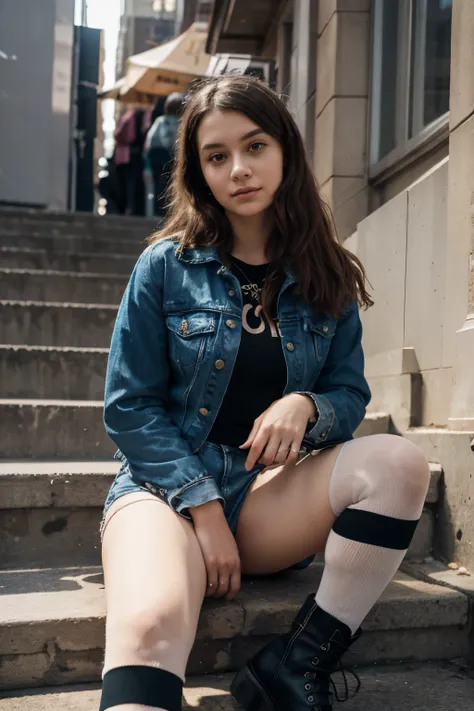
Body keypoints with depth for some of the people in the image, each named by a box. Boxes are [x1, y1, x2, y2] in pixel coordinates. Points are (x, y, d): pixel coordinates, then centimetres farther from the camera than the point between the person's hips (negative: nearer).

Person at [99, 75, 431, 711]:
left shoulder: (326, 277, 6)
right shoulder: (167, 265, -2)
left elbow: (350, 395, 10)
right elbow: (129, 407, -3)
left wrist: (306, 407, -15)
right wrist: (203, 508, -13)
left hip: (273, 495, 4)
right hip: (166, 486, -3)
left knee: (399, 462, -25)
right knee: (152, 624, -36)